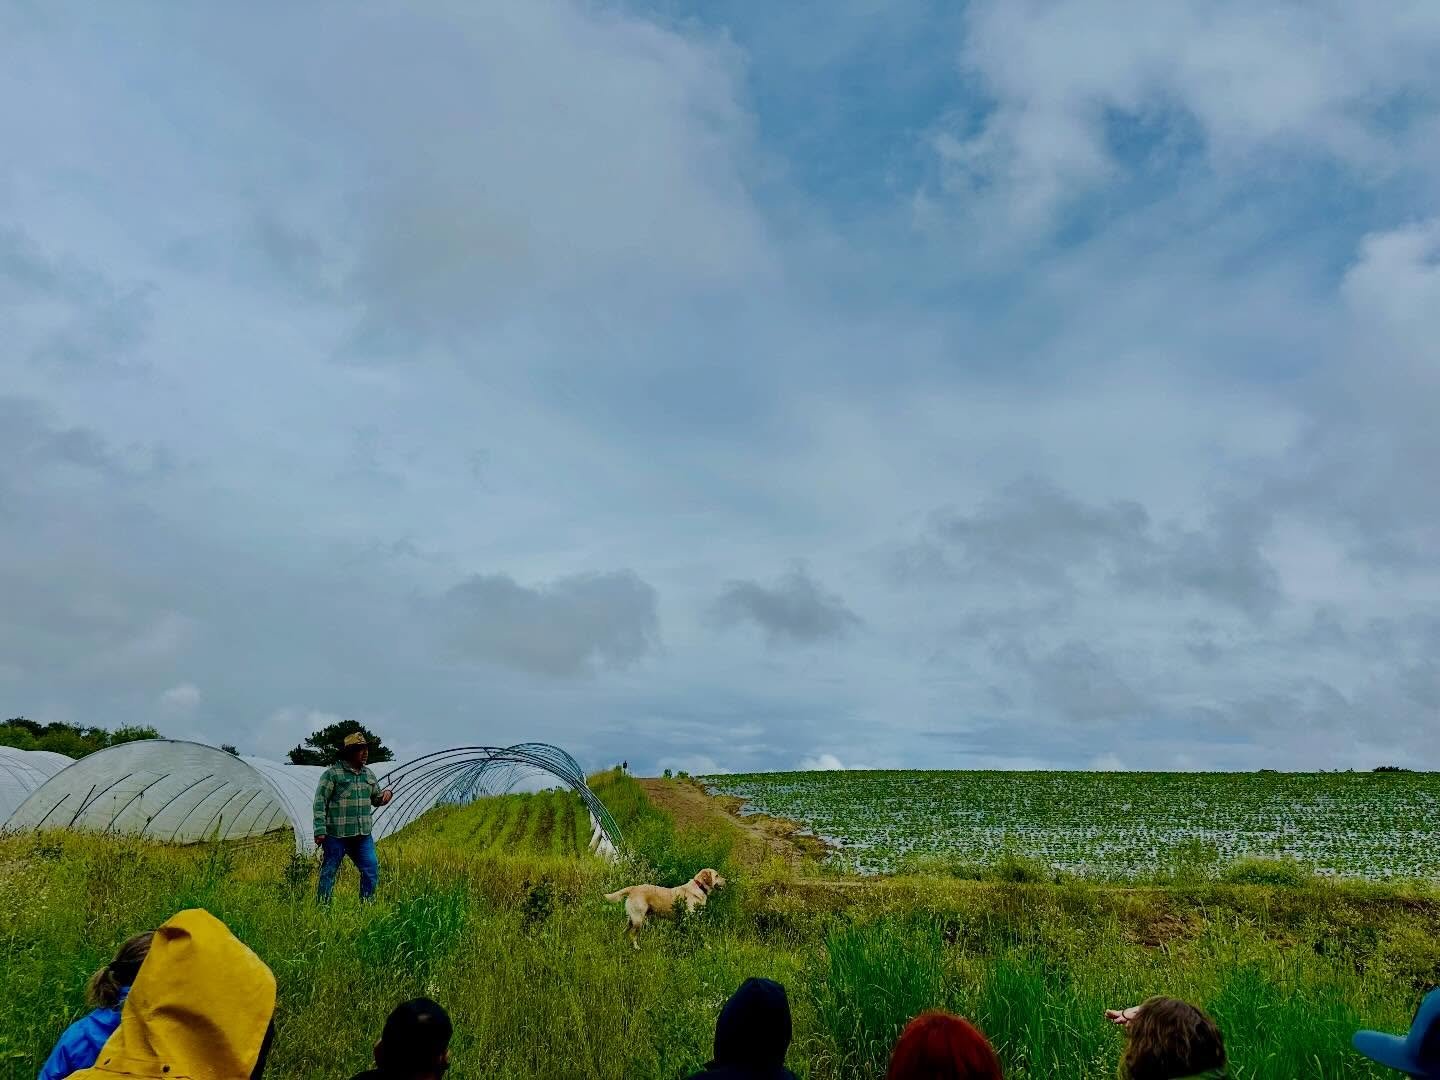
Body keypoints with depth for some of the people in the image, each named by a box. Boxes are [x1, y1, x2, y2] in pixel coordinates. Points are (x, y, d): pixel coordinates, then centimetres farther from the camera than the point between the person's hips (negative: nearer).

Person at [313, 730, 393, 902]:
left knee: (372, 871, 5)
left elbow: (375, 799, 22)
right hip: (336, 835, -6)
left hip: (363, 836, 6)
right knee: (329, 873, 5)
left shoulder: (369, 775, 13)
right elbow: (320, 803, -10)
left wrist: (386, 793, -1)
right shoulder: (332, 774, -8)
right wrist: (320, 830, -16)